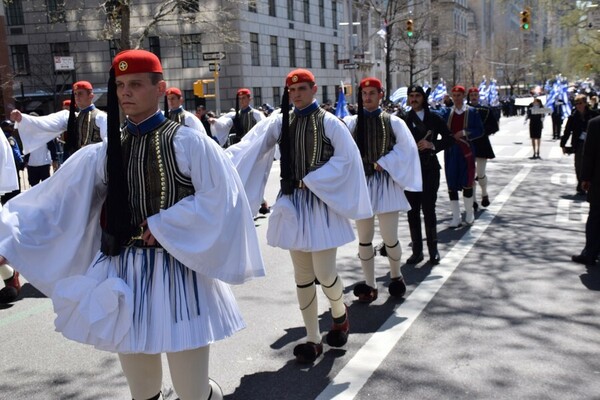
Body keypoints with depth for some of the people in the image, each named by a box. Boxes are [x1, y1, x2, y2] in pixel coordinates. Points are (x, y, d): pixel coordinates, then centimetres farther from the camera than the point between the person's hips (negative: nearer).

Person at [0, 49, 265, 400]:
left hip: (178, 272, -4)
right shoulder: (104, 153, 6)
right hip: (125, 276, 4)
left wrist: (162, 225, -13)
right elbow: (57, 204, 4)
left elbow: (219, 198, -10)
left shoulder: (189, 143, -6)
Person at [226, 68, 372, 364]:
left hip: (321, 202, -3)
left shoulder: (328, 122, -4)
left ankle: (339, 313, 29)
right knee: (303, 276, 9)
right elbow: (249, 147, -8)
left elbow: (347, 157, -8)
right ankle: (313, 339, 22)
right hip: (292, 203, 4)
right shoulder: (279, 122, 4)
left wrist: (312, 179, -13)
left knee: (324, 274, -5)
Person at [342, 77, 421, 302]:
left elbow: (405, 149, -1)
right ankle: (370, 285, 19)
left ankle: (396, 276, 27)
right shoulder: (351, 123, 3)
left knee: (390, 238, -2)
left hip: (385, 184, -1)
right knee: (364, 239, 6)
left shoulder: (393, 122, 2)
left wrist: (383, 162, -9)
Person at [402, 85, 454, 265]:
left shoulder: (434, 118, 2)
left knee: (429, 210, -2)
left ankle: (433, 250, 11)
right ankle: (417, 251, 15)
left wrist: (432, 145, -11)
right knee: (412, 211, 5)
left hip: (429, 169, -1)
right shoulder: (403, 119, 3)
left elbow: (450, 138, 3)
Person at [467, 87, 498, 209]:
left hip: (482, 145, -1)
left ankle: (485, 194, 23)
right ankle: (473, 200, 9)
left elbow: (495, 127, 2)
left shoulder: (486, 110, 5)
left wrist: (482, 132, -12)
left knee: (480, 174, -4)